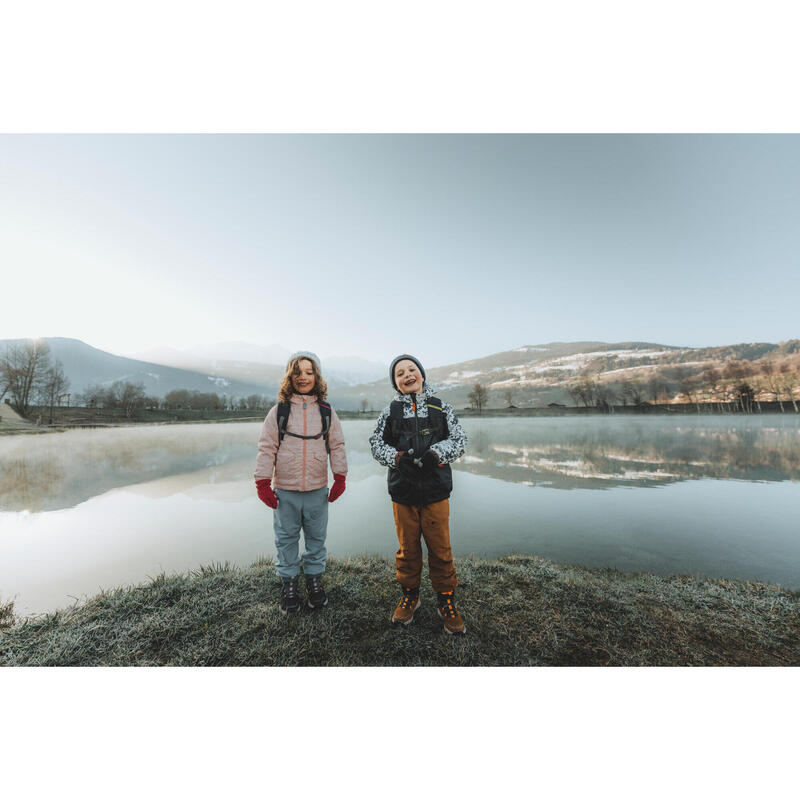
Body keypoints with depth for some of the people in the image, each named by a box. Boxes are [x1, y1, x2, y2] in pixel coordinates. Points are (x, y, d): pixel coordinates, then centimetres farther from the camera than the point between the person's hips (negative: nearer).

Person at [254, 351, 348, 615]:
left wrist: (340, 478, 0)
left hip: (318, 490, 1)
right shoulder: (279, 411, -3)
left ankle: (314, 579, 35)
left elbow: (337, 446, 5)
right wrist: (263, 483, -4)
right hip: (285, 491, -1)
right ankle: (288, 583, 33)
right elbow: (267, 448, -1)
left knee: (316, 538, 15)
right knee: (286, 539, 13)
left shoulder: (327, 412, 2)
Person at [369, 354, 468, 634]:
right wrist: (397, 457, -14)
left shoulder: (440, 407, 3)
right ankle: (409, 596, 37)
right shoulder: (390, 411, 4)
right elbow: (376, 443, 5)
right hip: (403, 492, 1)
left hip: (436, 491, 0)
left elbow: (459, 439, 1)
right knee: (407, 548, 14)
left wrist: (436, 454, -17)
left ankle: (446, 601, 31)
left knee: (440, 549, 9)